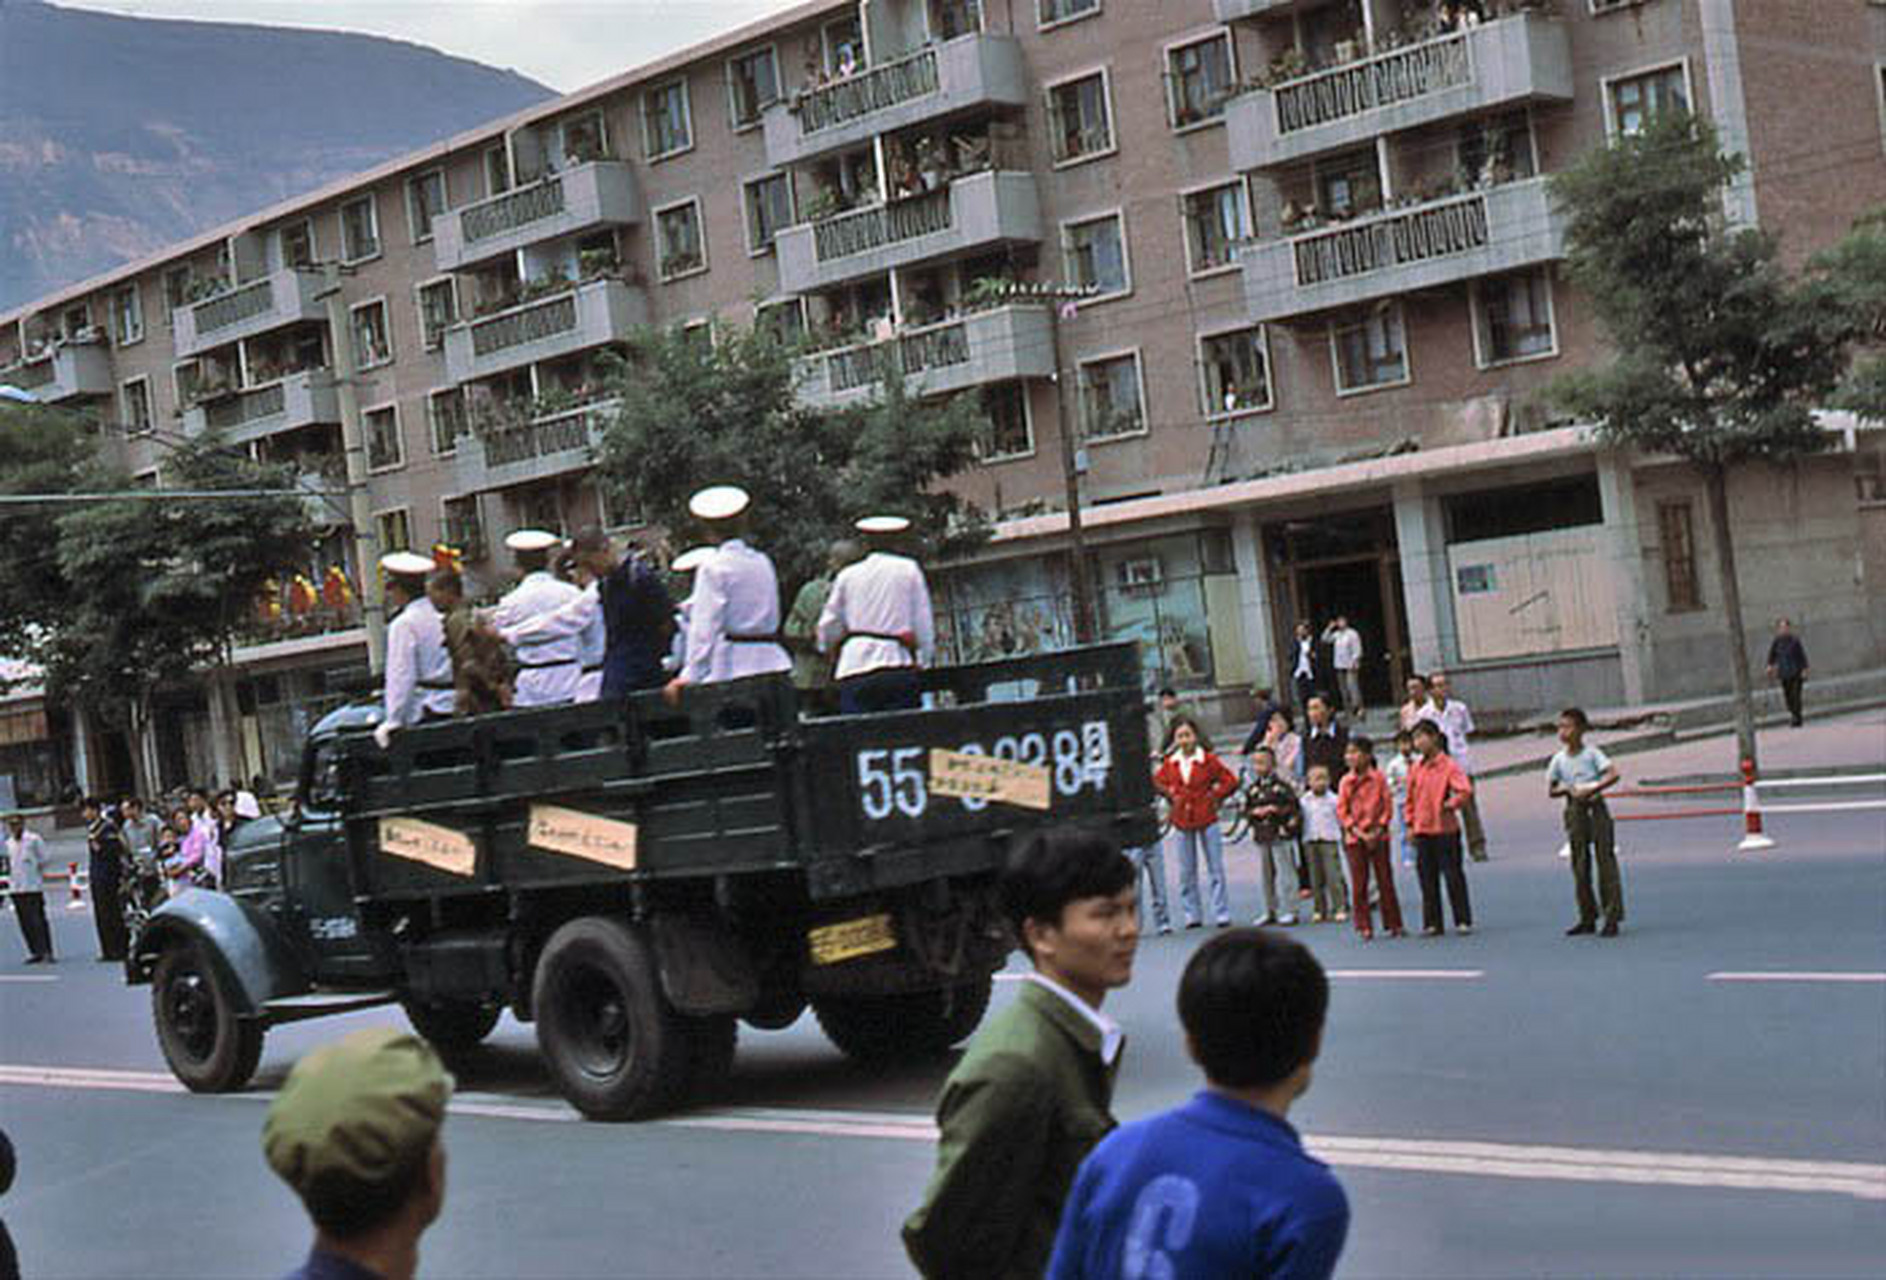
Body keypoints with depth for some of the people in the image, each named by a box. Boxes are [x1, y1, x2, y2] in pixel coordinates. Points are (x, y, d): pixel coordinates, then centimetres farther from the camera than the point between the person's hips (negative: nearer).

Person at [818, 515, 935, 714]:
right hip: (897, 665, -2)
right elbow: (923, 621, 5)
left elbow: (828, 628, 15)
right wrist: (924, 659, 15)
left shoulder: (847, 575, 12)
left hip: (853, 669, 2)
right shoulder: (909, 569, 7)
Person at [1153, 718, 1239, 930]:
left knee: (1216, 868, 0)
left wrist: (1215, 797, -5)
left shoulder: (1208, 760, -6)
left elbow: (1231, 781, -4)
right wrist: (1170, 795, 7)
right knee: (1186, 872, 7)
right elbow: (1157, 781, 19)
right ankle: (1192, 915, 15)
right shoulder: (1170, 763, 3)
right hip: (1181, 822, 3)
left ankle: (1222, 914, 4)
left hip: (1207, 819, -3)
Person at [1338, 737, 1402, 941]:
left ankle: (1393, 924, 12)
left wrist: (1378, 830, -12)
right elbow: (1341, 810, -1)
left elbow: (1388, 806, -2)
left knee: (1385, 880, 4)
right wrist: (1358, 832, -10)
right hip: (1354, 838, 1)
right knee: (1359, 884, 1)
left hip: (1378, 836, -1)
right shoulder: (1346, 781, 2)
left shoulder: (1379, 778, -2)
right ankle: (1364, 927, 7)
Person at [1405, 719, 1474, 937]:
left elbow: (1465, 791, -18)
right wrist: (1410, 823, 11)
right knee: (1427, 878, 7)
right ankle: (1432, 923, 13)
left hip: (1445, 830, -5)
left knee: (1453, 875, -1)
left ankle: (1463, 921, 7)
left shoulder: (1449, 766, -9)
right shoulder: (1415, 769, 9)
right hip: (1422, 831, 6)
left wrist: (1449, 805, -19)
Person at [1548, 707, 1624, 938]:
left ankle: (1612, 918, -3)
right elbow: (1550, 789, 10)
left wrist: (1592, 788, -22)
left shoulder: (1591, 753, -6)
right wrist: (1567, 789, -9)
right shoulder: (1559, 759, 5)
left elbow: (1613, 774, -16)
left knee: (1606, 861, -5)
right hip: (1574, 810, 4)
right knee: (1579, 865, 7)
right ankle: (1588, 919, 15)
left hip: (1595, 808, -4)